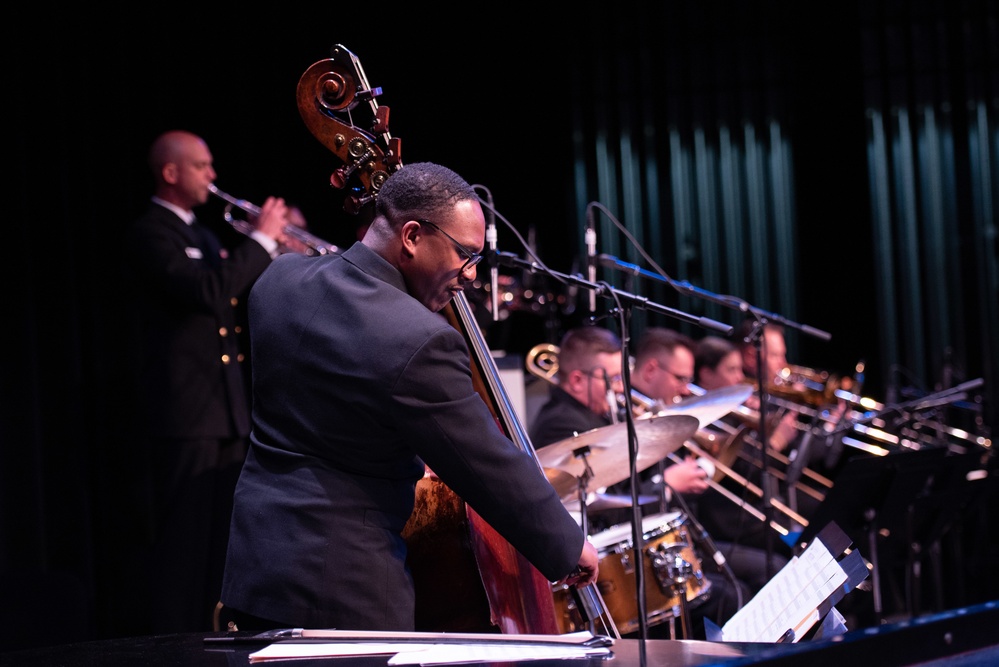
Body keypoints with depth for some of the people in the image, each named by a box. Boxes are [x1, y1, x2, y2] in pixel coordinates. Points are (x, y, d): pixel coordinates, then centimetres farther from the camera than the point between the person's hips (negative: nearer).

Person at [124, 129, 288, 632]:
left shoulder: (200, 234, 19)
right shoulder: (151, 234, -10)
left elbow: (236, 295, 22)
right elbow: (206, 292, -25)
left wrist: (277, 250, 7)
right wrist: (260, 240, -16)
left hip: (225, 410, 9)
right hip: (185, 411, -9)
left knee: (220, 535, 13)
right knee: (184, 538, -8)